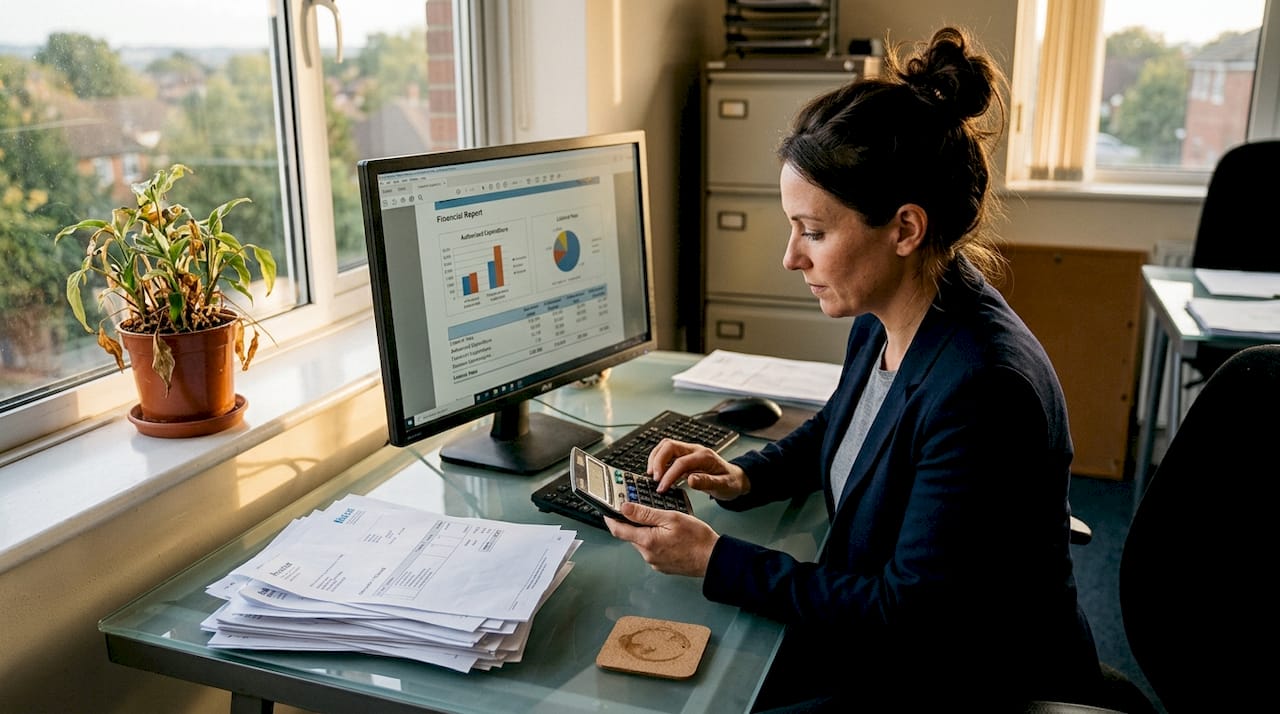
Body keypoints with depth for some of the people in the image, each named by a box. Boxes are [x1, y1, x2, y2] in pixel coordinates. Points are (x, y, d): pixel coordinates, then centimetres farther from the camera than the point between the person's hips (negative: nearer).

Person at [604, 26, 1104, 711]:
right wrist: (743, 476, -1)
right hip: (878, 631, 8)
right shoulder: (880, 323, -5)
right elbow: (832, 430, 18)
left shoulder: (983, 389, -32)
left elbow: (906, 616, -24)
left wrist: (717, 561, -21)